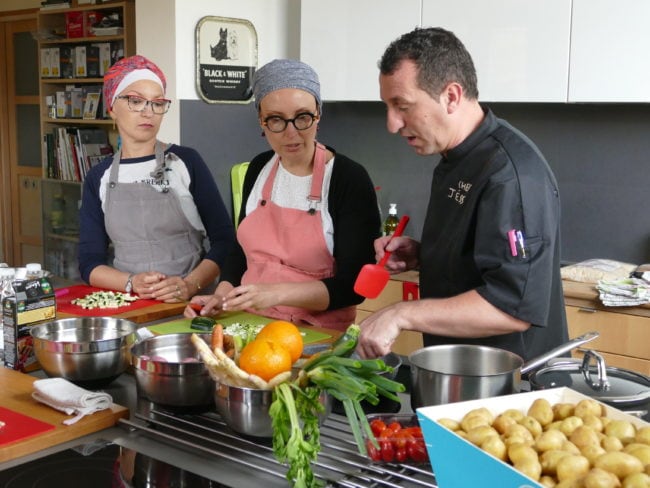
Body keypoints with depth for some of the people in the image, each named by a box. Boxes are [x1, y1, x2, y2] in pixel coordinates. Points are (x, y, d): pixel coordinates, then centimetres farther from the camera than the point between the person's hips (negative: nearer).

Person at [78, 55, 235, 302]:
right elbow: (90, 263, 8)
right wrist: (132, 283, -12)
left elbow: (225, 239, 2)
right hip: (128, 304, 1)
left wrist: (190, 285, -14)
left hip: (191, 303, -1)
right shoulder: (99, 178, 10)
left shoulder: (186, 161, 4)